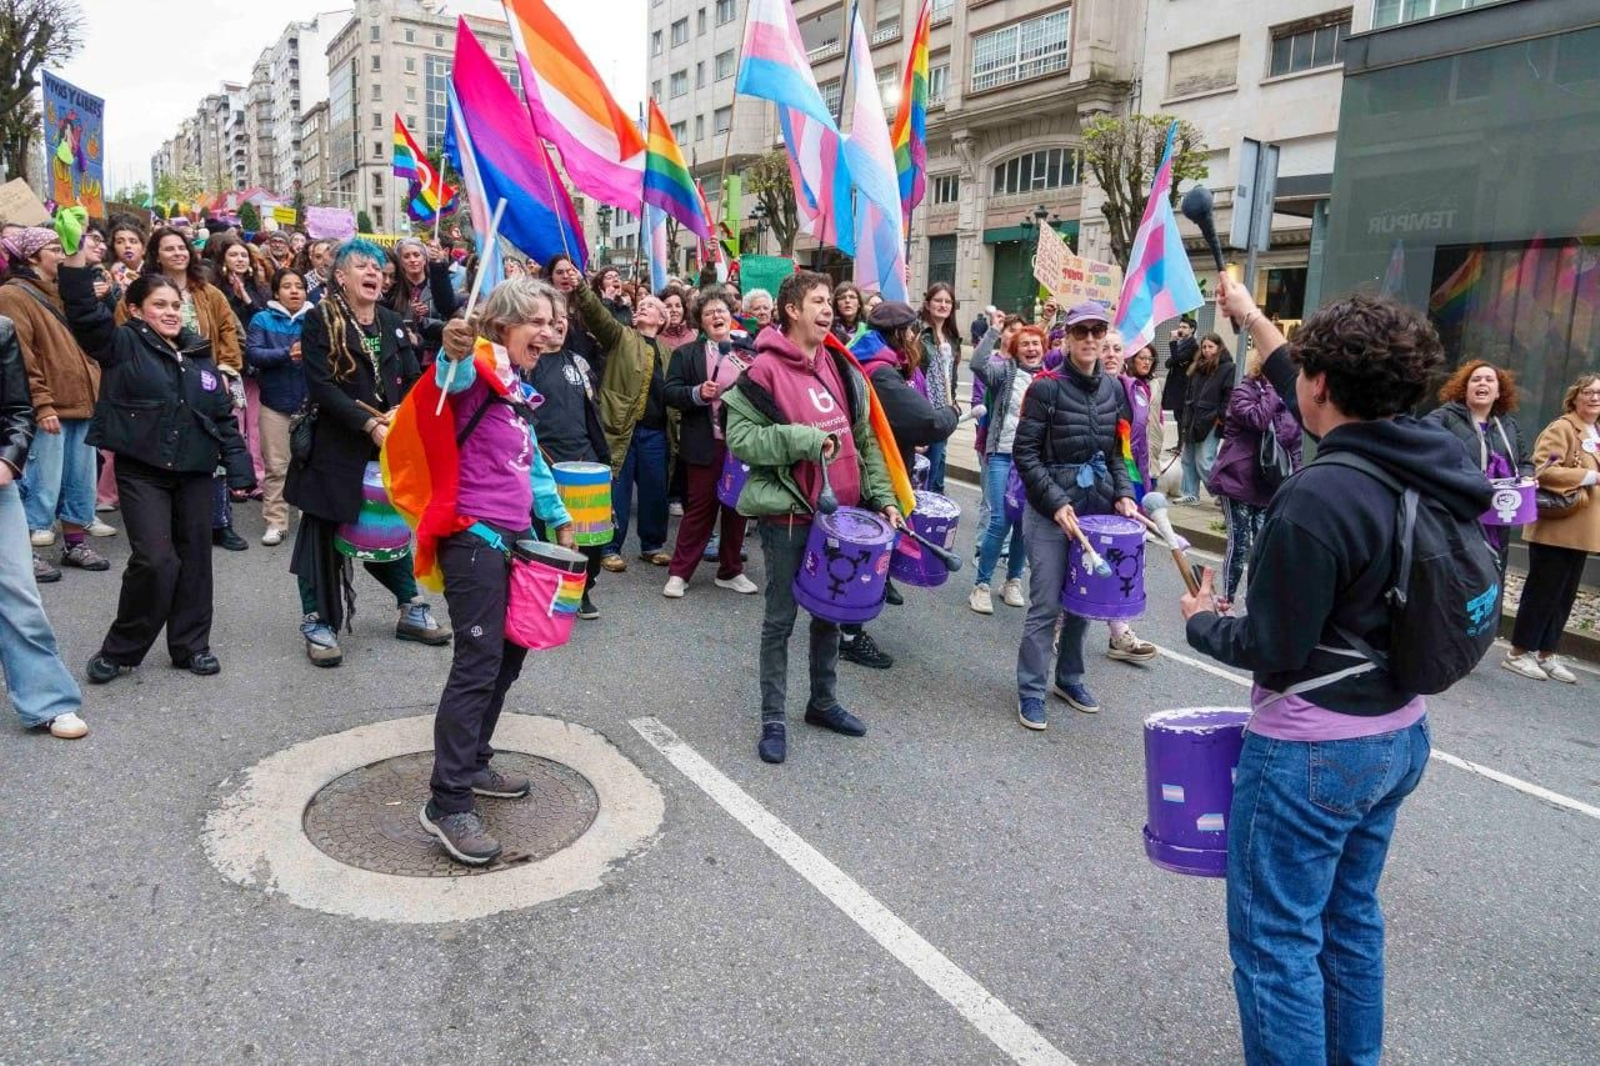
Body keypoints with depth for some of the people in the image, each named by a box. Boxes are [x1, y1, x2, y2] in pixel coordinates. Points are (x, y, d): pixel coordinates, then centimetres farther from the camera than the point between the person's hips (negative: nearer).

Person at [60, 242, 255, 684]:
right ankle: (120, 648, 8)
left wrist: (240, 470, 7)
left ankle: (191, 645, 21)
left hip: (195, 471, 4)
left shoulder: (199, 353, 11)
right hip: (142, 470, -4)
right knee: (154, 560, -12)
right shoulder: (122, 344, 1)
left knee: (194, 559, 8)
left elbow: (225, 416, 12)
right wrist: (75, 255, -30)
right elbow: (83, 310, -18)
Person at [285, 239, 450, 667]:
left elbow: (413, 382, 8)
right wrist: (370, 425, -22)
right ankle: (318, 624, 11)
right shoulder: (320, 321, -5)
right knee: (324, 534, 1)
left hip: (388, 444, 5)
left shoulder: (393, 324, 11)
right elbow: (321, 386, -15)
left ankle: (411, 611, 25)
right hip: (334, 448, -5)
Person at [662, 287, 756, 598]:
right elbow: (670, 392, -3)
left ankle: (730, 571, 24)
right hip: (706, 444, -2)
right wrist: (698, 393, -19)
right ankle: (679, 573, 12)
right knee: (700, 508, 2)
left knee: (737, 508, 11)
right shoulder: (686, 353, 4)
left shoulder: (751, 352, 8)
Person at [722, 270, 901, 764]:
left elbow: (865, 438, 13)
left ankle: (823, 702, 35)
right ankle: (773, 719, 17)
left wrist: (882, 496, 5)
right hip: (789, 515, -6)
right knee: (780, 618, 5)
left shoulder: (842, 368, 8)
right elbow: (740, 437, -13)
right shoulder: (766, 369, -11)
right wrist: (802, 440, -20)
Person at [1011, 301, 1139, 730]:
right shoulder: (1046, 387, -9)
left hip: (1097, 507, 5)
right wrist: (1057, 503, -16)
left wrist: (1123, 493, 0)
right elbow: (1025, 453, -10)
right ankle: (1031, 691, 9)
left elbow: (1116, 452, 15)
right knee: (1046, 604, -4)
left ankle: (1069, 677, 30)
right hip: (1050, 510, -5)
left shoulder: (1113, 389, 8)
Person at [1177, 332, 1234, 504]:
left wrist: (1220, 416, -16)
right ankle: (1191, 494, 19)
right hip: (1192, 420, 8)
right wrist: (1185, 417, 15)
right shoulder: (1197, 367, 17)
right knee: (1188, 459, 10)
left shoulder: (1227, 368, -5)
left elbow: (1230, 395, -12)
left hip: (1211, 422, -8)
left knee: (1204, 462, -12)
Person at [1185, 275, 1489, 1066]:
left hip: (1311, 751, -9)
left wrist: (1200, 622, -1)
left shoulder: (1315, 498, -26)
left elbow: (1271, 652, -21)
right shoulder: (1428, 462, -1)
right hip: (1397, 736, 9)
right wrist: (1253, 322, 26)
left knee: (1275, 940, 6)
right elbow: (1335, 417, 18)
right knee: (1349, 917, 24)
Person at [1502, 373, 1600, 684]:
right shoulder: (1561, 429, -12)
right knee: (1543, 592, -3)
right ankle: (1518, 653, 7)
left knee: (1565, 595, 12)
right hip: (1555, 526, -9)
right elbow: (1543, 470, -23)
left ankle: (1546, 654, 20)